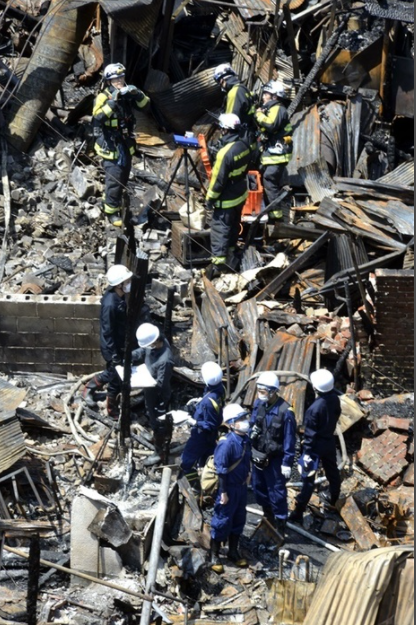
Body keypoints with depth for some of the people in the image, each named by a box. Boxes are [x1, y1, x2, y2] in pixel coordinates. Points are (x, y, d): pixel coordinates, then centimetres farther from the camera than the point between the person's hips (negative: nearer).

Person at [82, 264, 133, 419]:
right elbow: (107, 331, -26)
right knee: (117, 378, 9)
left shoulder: (119, 296, -4)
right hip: (112, 346, -9)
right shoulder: (110, 304, -32)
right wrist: (114, 354, -21)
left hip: (119, 344, 9)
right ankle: (113, 412, 28)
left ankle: (90, 388, 46)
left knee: (113, 373, 27)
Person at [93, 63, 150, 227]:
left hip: (126, 143, 7)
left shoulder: (127, 95, 4)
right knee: (114, 178, -9)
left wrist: (137, 94, -21)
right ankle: (112, 211, 0)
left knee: (123, 178, 15)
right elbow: (98, 116, -27)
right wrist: (113, 101, -36)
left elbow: (145, 106, -3)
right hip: (110, 144, -6)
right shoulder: (103, 97, -13)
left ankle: (110, 202, 32)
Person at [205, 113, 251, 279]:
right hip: (241, 194, 8)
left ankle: (218, 262, -1)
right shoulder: (244, 146, -5)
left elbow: (218, 179, -23)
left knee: (220, 228, 0)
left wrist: (210, 198, -11)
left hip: (227, 199, -8)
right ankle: (230, 252, 39)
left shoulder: (225, 152, -30)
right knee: (234, 225, 23)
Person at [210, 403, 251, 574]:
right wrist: (223, 492, -18)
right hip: (229, 488, -8)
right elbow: (221, 470, -20)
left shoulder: (245, 440, 0)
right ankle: (214, 556, 13)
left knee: (238, 521, 17)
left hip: (241, 487, 8)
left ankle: (233, 552, 32)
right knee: (222, 522, 2)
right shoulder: (227, 443, -23)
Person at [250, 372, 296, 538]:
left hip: (275, 460, -7)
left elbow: (289, 440, -18)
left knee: (277, 493, 3)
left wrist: (287, 463, -15)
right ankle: (268, 518, 43)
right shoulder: (259, 403, -7)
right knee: (259, 488, 21)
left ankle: (280, 527, 17)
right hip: (258, 455, 7)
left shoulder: (285, 412, -24)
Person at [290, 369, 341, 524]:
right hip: (330, 441, 7)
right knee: (332, 471, 26)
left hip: (316, 446, -7)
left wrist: (307, 452, -14)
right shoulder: (335, 399, -12)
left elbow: (310, 433, -24)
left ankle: (298, 512, 5)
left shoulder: (315, 408, -32)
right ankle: (335, 500, 46)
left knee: (308, 478, 0)